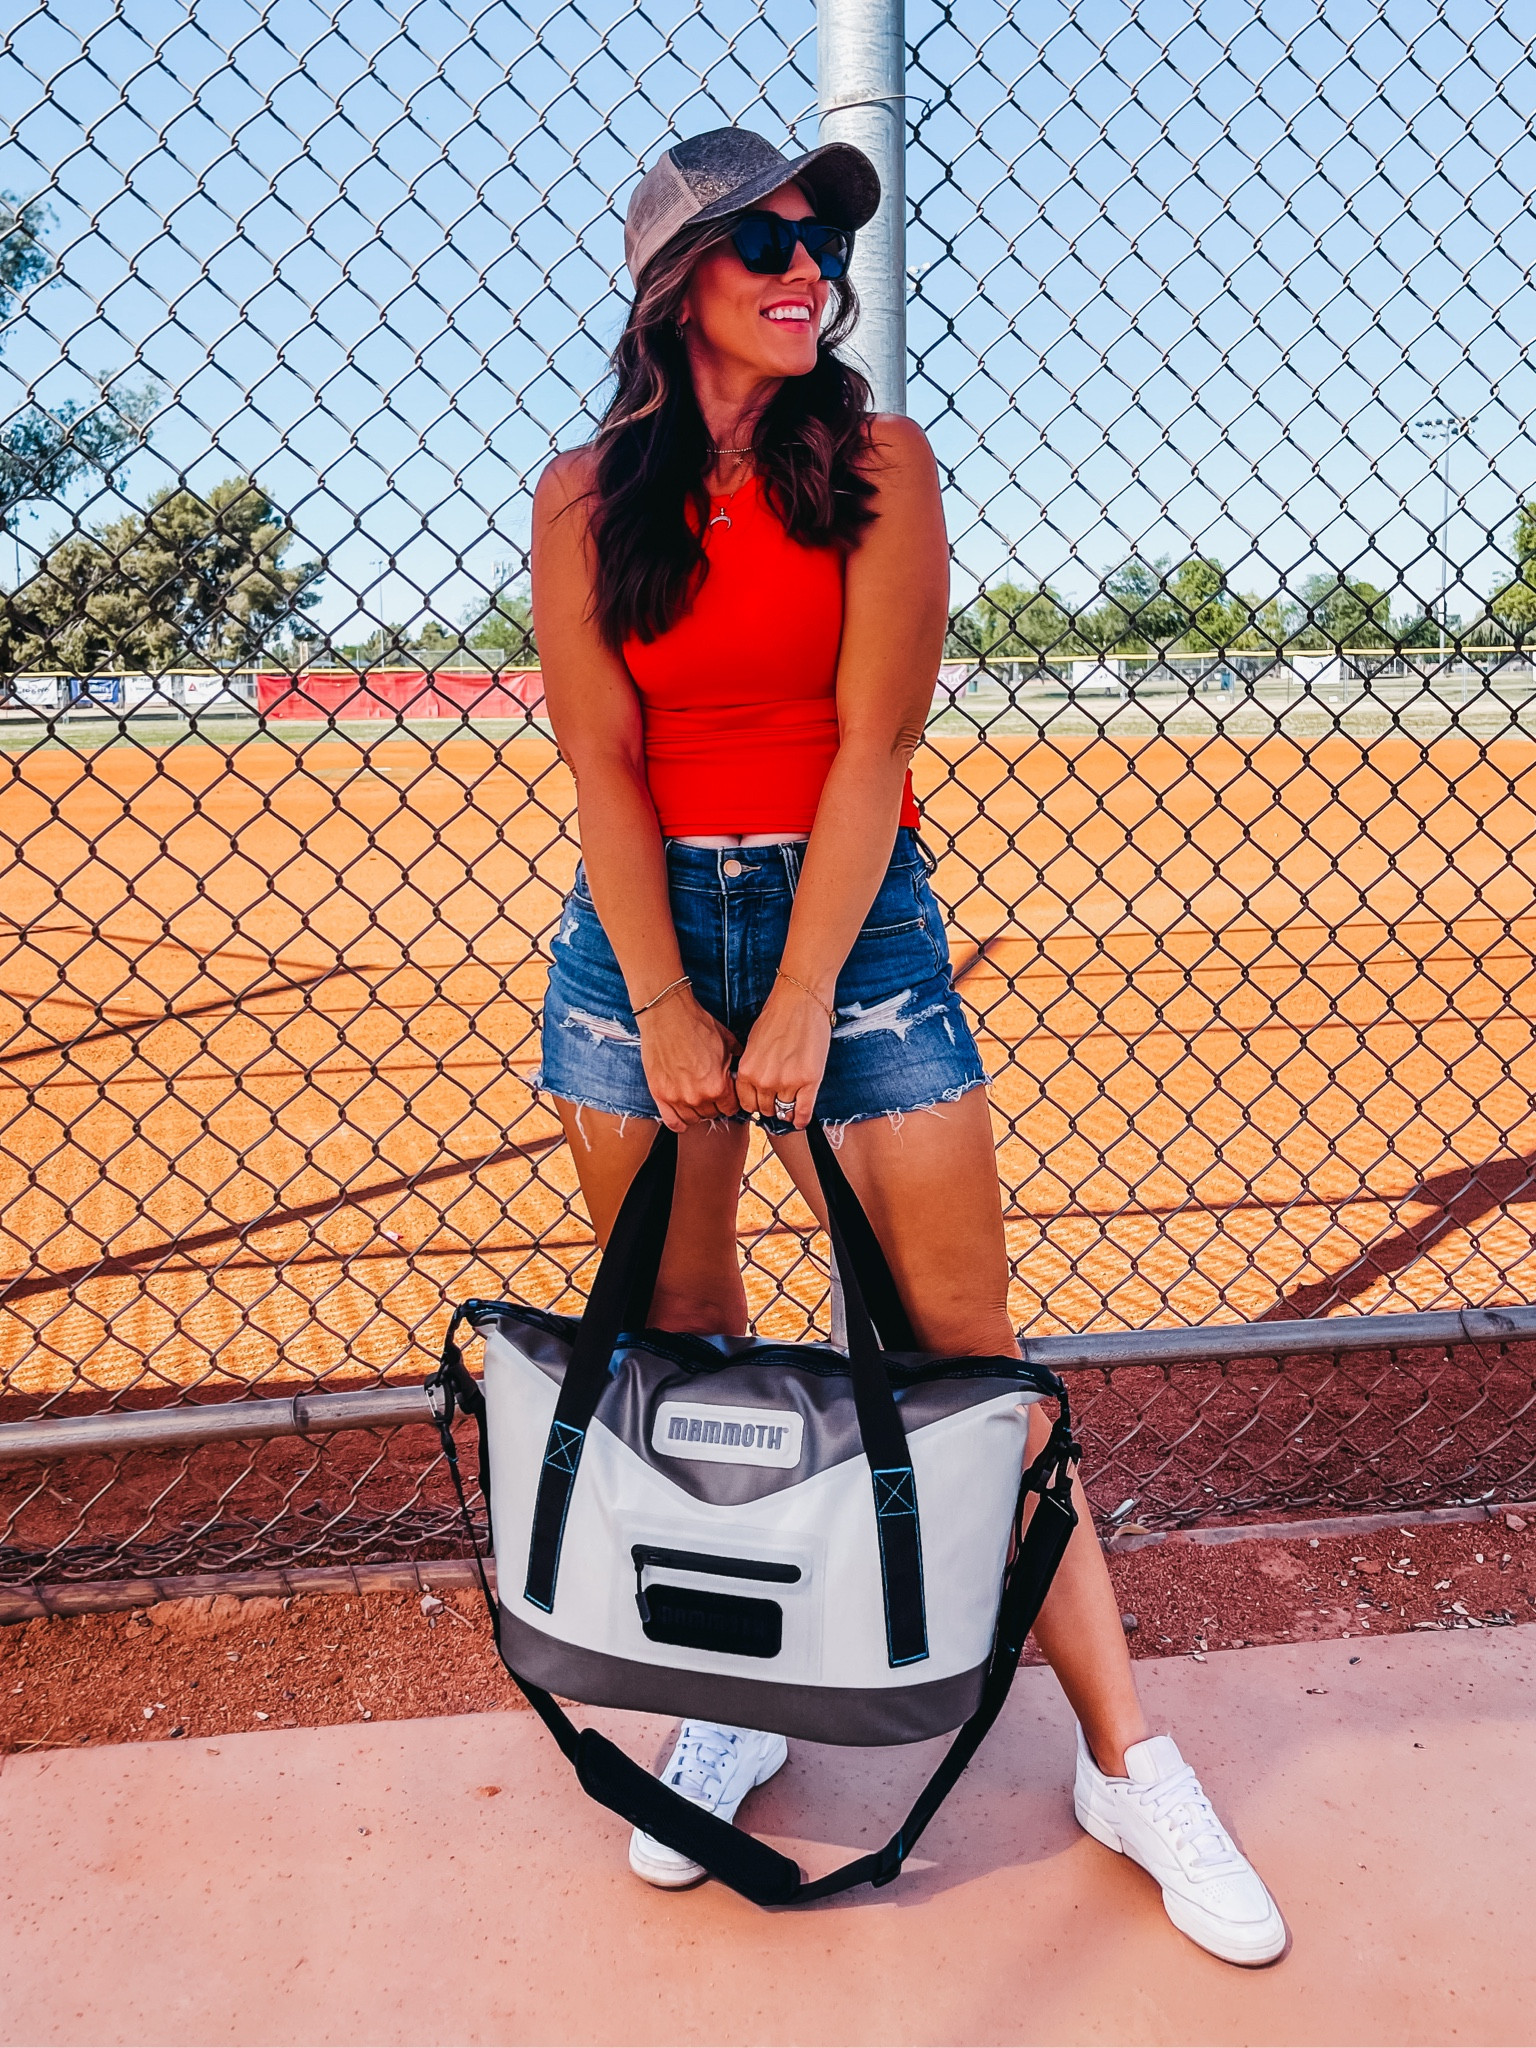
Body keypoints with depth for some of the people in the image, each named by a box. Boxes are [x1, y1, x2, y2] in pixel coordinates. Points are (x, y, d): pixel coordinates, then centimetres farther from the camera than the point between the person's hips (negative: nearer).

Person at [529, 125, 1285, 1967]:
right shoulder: (586, 495, 5)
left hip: (853, 911, -2)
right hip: (639, 923, 2)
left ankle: (1125, 1760, 10)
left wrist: (799, 1010, -12)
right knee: (675, 1338, 7)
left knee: (965, 1336, -2)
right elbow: (600, 764, -1)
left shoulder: (877, 464, 1)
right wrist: (668, 1012, -8)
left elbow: (869, 744, -7)